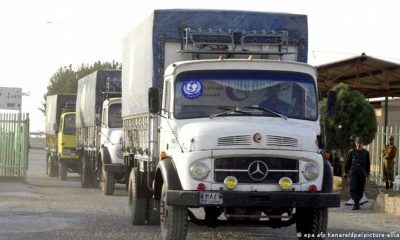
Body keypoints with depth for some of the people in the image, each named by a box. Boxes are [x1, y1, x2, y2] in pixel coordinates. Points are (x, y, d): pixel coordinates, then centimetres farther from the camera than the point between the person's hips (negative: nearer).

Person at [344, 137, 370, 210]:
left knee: (360, 189, 2)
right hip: (353, 171, -2)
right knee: (353, 188, -14)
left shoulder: (366, 153, 10)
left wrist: (368, 173, 13)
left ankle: (357, 203, 13)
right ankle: (356, 203, -20)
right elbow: (348, 162, 10)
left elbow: (368, 164, 15)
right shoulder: (352, 152, 5)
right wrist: (345, 171, 10)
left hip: (362, 173, 2)